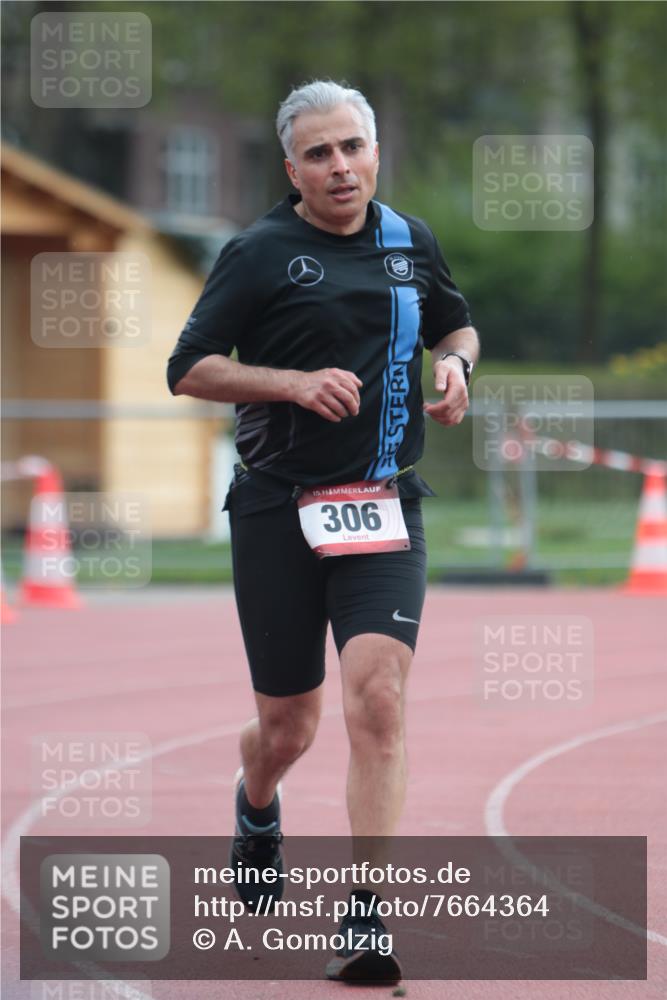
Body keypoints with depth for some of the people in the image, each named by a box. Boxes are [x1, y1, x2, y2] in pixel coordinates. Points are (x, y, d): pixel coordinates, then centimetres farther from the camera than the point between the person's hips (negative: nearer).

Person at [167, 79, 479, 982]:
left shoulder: (412, 244, 9)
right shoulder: (259, 254, -3)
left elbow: (456, 325, 27)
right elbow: (189, 370, -4)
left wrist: (456, 365, 4)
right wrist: (296, 382, -17)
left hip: (384, 508, 2)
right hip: (279, 511, -2)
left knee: (378, 695, -19)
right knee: (287, 726, 8)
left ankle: (367, 921, -18)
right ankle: (257, 813, 46)